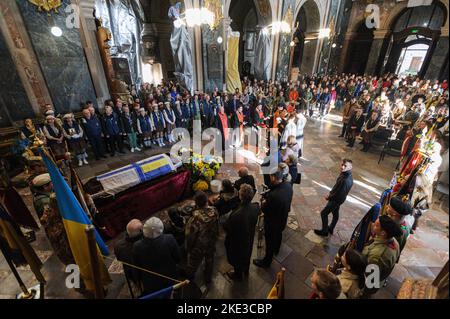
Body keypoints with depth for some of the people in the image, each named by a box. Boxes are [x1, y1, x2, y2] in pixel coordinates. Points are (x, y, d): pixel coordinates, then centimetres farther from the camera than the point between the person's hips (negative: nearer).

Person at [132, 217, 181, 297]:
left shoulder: (137, 246, -28)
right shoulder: (169, 240, -33)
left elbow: (137, 267, -9)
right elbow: (178, 259, -16)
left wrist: (141, 279, 10)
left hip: (150, 282, 1)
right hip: (169, 278, 0)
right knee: (166, 295, 30)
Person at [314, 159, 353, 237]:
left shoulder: (346, 180, -37)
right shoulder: (345, 174, -7)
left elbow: (338, 194, -28)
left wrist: (329, 197, -12)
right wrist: (330, 192, 5)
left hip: (336, 200, -9)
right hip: (338, 198, 9)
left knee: (324, 213, 6)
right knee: (335, 213, 24)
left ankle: (324, 231, 24)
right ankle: (331, 229, 45)